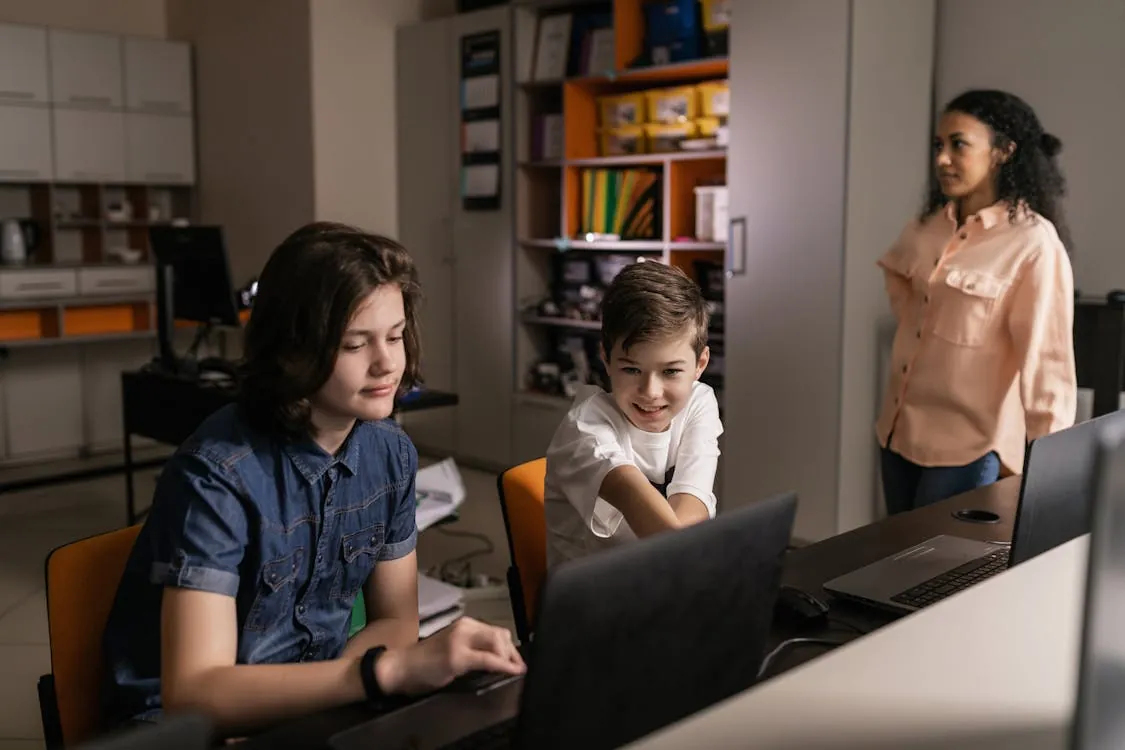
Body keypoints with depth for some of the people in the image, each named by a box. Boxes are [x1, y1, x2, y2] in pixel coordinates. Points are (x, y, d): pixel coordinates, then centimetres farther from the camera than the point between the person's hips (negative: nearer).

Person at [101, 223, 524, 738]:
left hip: (314, 708, 6)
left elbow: (396, 621, 3)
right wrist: (391, 671, -41)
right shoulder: (217, 475, -23)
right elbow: (193, 695, -31)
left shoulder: (391, 453, -5)